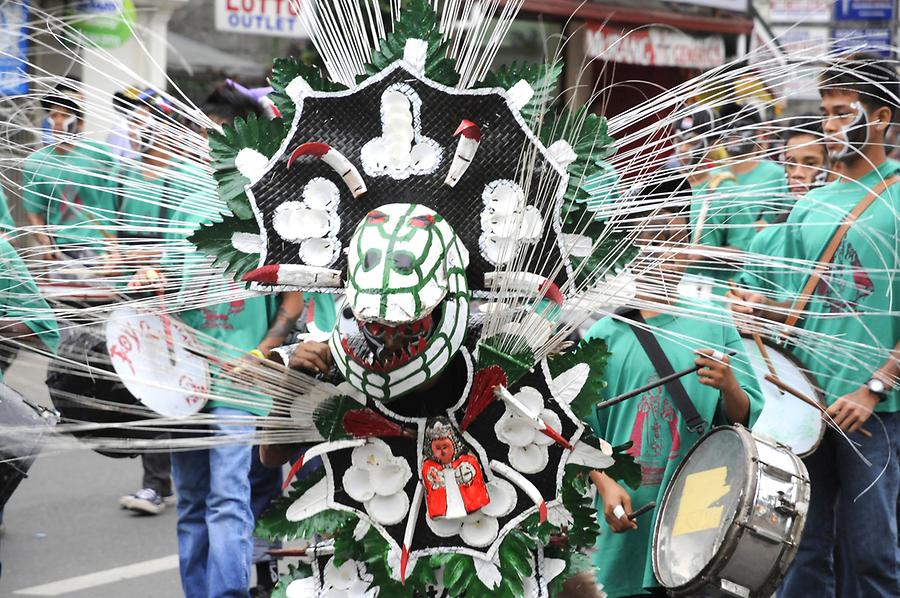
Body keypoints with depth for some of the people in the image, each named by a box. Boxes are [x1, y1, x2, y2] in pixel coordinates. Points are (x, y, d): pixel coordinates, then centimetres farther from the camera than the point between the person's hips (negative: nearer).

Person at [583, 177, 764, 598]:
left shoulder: (712, 323, 2)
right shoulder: (602, 336, -1)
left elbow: (746, 417, 1)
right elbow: (584, 431, -2)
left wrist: (728, 387, -18)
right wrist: (606, 485, -15)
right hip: (627, 519, 0)